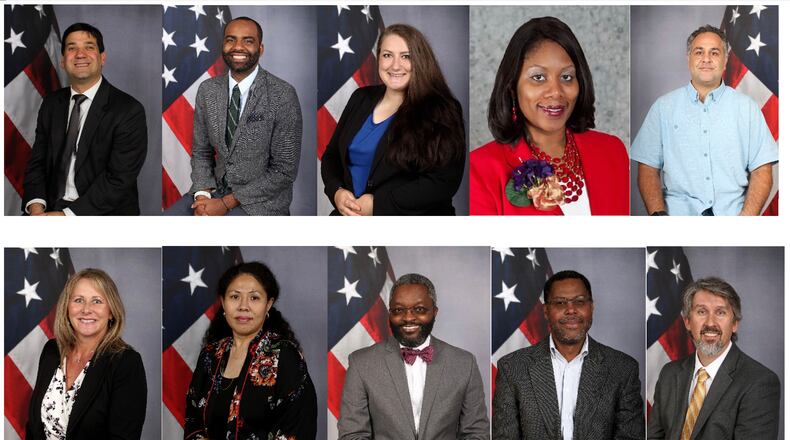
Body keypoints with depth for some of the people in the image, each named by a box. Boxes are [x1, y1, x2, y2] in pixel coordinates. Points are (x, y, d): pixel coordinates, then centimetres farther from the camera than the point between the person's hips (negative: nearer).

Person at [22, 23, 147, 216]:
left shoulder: (129, 111, -7)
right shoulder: (51, 104, 12)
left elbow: (119, 179, -13)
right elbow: (37, 162, 12)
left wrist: (68, 215, -19)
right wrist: (36, 206, -9)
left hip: (105, 215, -3)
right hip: (53, 210, 3)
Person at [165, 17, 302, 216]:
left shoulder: (283, 95, -12)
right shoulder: (207, 90, 4)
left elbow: (284, 171, -12)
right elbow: (201, 152, 11)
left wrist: (226, 203, -14)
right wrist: (203, 195, -9)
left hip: (260, 201, -5)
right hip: (215, 189, 5)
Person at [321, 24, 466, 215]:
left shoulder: (441, 111, -4)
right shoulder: (361, 98, 14)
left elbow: (443, 182, -12)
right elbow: (331, 155, 21)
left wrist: (377, 204, -14)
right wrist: (336, 192, -1)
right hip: (350, 214, 6)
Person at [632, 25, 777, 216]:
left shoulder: (747, 107, 12)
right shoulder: (663, 107, 12)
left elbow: (761, 171, 7)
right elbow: (648, 168, 9)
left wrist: (746, 217, -9)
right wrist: (658, 214, -8)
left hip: (731, 214, 1)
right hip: (679, 213, -1)